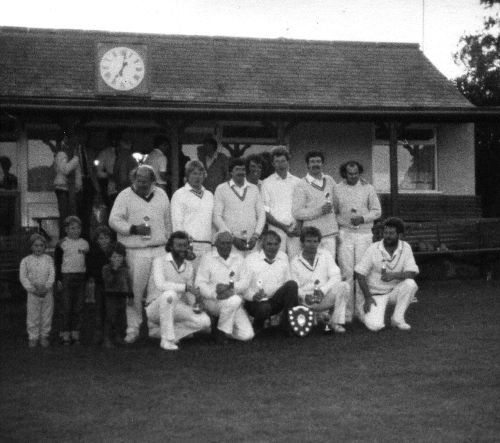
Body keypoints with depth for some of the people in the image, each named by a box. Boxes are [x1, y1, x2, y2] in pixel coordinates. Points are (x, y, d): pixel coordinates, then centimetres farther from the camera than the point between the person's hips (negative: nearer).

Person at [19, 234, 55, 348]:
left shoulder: (48, 259, 5)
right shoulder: (26, 260, 2)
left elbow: (52, 274, -1)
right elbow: (23, 277, -3)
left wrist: (46, 287, -15)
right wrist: (32, 289, -13)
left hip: (47, 292, 1)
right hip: (33, 293, -1)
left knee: (47, 315, 5)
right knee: (32, 316, 1)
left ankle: (44, 336, 17)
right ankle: (33, 337, 12)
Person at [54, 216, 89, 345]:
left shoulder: (84, 243, 10)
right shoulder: (62, 244, -2)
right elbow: (57, 263, -1)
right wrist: (58, 279, -7)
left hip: (81, 276, 3)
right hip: (66, 276, -3)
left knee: (78, 308, 5)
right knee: (66, 308, -2)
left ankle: (75, 334, 11)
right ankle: (65, 335, 3)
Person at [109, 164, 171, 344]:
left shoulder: (161, 195, 14)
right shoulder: (125, 196, 2)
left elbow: (167, 222, 18)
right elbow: (113, 220, -4)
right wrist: (133, 228, -15)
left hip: (160, 250, 3)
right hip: (136, 252, -3)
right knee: (134, 291, -4)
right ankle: (133, 328, 4)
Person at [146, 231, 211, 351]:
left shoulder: (188, 266, 9)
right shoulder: (160, 261, -10)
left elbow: (189, 293, 10)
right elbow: (160, 285, -28)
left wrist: (195, 303, -12)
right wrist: (186, 287, -33)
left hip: (176, 308, 6)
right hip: (155, 307, -6)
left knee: (204, 321, -15)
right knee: (170, 294, -38)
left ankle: (160, 330, -4)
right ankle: (167, 340, -27)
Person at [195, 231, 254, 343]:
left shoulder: (238, 259, 13)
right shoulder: (208, 258, 2)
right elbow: (200, 284, -6)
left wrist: (229, 287, -16)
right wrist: (215, 294, -23)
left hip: (235, 305, 4)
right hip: (212, 301, -4)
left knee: (247, 335, -14)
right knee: (235, 300, -36)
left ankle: (223, 329, 15)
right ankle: (221, 331, -15)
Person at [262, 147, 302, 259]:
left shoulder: (297, 182, 13)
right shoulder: (267, 183, 6)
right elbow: (265, 212, 2)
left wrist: (299, 226, -6)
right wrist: (283, 227, -7)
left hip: (295, 230, 2)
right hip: (276, 229, -2)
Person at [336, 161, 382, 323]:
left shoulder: (368, 188, 9)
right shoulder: (337, 189, 6)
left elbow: (377, 211, 7)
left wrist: (363, 218, -9)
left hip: (364, 233, 1)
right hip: (344, 234, -1)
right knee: (346, 272, -5)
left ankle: (361, 310, 4)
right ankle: (346, 313, -2)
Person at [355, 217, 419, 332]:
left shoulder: (405, 248, -7)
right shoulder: (373, 249, -13)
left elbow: (412, 273, -15)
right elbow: (360, 273, -9)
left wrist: (393, 275, -33)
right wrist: (367, 297, -15)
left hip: (395, 291, 3)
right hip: (376, 294, -2)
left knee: (410, 284, -30)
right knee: (375, 326, -25)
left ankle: (397, 318, -10)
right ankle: (372, 314, 14)